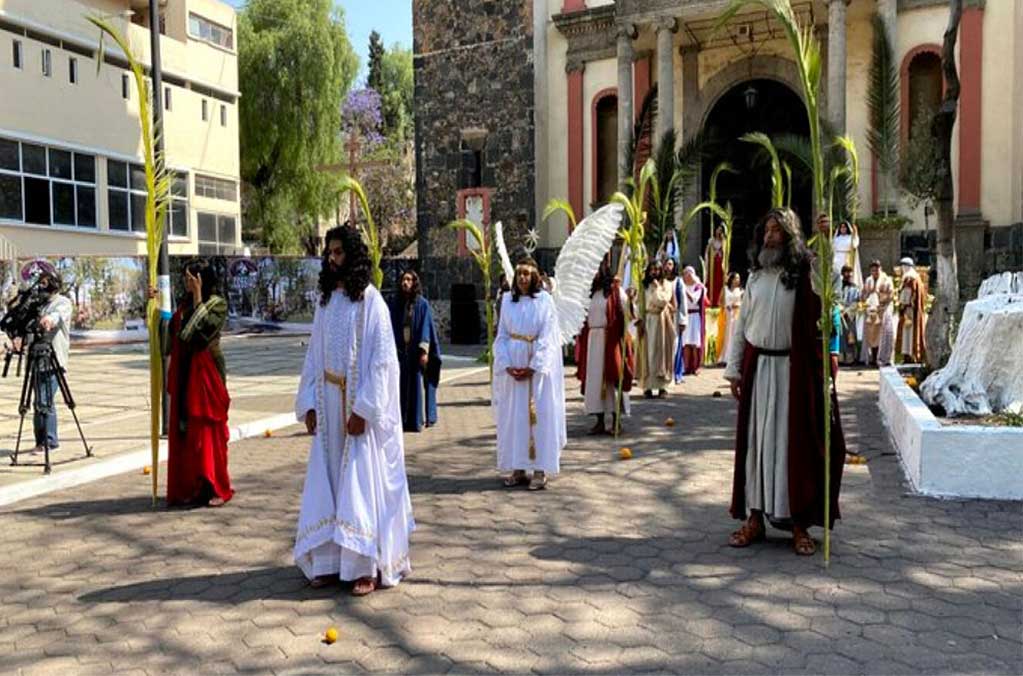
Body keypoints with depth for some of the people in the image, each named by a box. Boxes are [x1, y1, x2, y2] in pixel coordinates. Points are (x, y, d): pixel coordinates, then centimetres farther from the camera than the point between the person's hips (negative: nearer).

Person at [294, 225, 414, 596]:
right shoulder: (325, 300, 10)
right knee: (327, 483, 7)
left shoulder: (370, 299, -8)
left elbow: (381, 358, -12)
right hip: (328, 404, 6)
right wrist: (309, 404, 5)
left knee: (363, 482, -2)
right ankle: (330, 561, 17)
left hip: (360, 405, -6)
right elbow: (314, 354, 13)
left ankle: (367, 565, 6)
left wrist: (363, 409, -17)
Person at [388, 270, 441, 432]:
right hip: (400, 350, 3)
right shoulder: (396, 303, 6)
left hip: (416, 350, -3)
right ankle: (402, 419, 11)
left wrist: (424, 351, -13)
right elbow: (391, 327, 7)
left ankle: (418, 420, 8)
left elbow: (426, 327, -5)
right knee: (402, 385, 4)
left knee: (417, 384, 1)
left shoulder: (422, 304, -3)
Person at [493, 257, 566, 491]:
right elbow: (501, 336, 6)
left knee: (539, 416, -1)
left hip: (538, 366, -3)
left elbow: (547, 338, -7)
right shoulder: (507, 300, 7)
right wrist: (508, 366, -7)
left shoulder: (544, 300, -3)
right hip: (512, 366, 4)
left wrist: (532, 368, -13)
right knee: (513, 416, 5)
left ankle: (540, 470, 3)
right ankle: (518, 468, 12)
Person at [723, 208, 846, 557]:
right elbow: (741, 323, 12)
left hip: (795, 370, -4)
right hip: (758, 368, 4)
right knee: (756, 441, 7)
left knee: (797, 442, 2)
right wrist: (734, 369, 9)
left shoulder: (805, 272, -2)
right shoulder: (756, 276, 10)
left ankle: (799, 522, 11)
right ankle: (755, 517, 16)